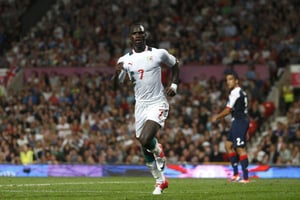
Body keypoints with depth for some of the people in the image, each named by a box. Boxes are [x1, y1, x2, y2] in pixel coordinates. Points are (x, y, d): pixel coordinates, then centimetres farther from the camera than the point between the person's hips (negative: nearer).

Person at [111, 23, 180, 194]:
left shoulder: (158, 54, -4)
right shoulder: (125, 60, 2)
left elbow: (175, 64, 15)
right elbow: (116, 86, 0)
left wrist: (174, 85, 2)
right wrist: (117, 73, -21)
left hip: (158, 104, -4)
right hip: (141, 105, 4)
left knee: (145, 139, -25)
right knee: (145, 148, 8)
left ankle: (159, 151, 11)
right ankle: (160, 181, 26)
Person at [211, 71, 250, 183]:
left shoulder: (235, 92, -12)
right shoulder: (241, 92, 19)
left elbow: (228, 110, -11)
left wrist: (216, 117, 3)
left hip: (239, 122, -11)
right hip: (238, 122, 11)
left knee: (240, 148, -12)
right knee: (228, 145, 15)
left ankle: (245, 177, -14)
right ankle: (236, 174, 14)